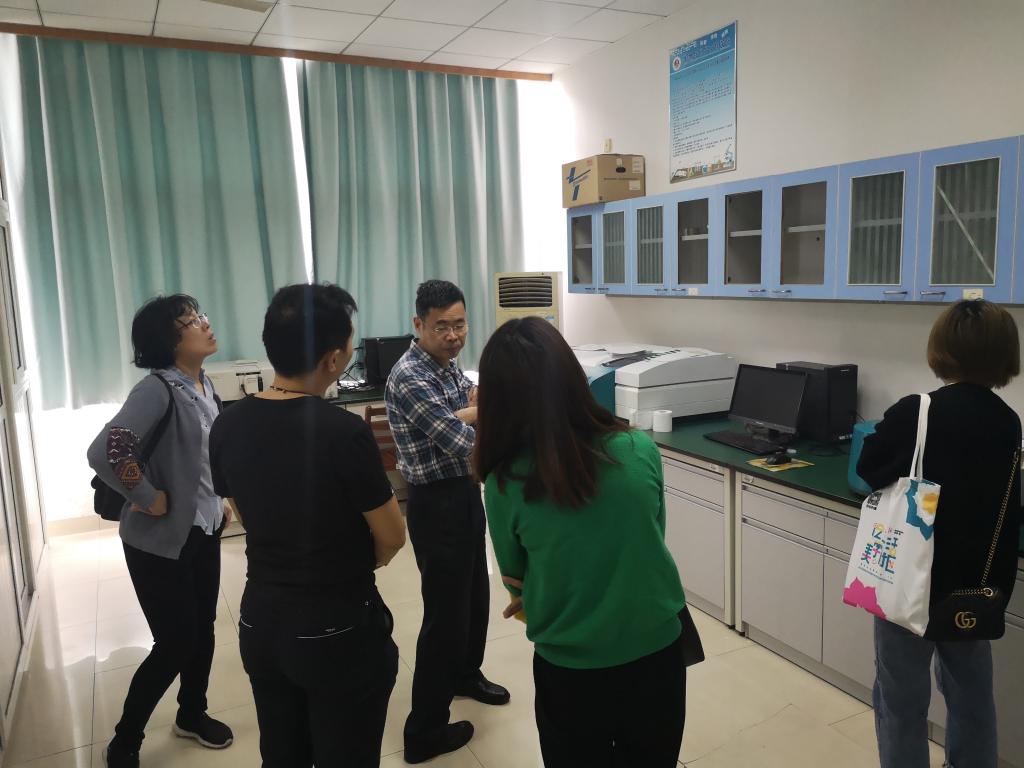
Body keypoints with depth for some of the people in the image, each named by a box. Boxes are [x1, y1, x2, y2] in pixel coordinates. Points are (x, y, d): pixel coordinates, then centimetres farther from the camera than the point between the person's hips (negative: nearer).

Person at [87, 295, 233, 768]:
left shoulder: (204, 384, 4)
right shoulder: (158, 389, -22)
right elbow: (103, 451, -34)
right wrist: (148, 498, -22)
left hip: (203, 529, 7)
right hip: (161, 540, -7)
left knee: (202, 630, 18)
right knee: (175, 643, 2)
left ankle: (192, 714, 41)